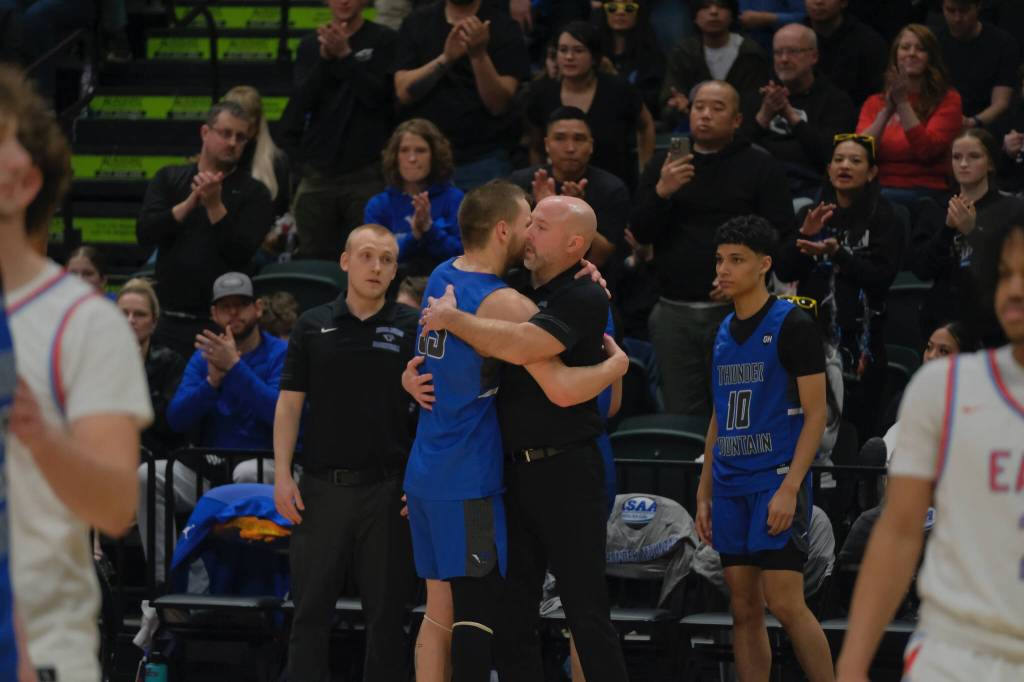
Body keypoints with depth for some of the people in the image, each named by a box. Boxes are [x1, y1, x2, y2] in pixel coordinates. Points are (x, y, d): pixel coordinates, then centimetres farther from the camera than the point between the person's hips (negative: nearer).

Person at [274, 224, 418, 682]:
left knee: (388, 613, 3)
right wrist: (282, 476, -2)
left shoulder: (411, 329, 4)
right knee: (311, 611, 3)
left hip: (388, 489, -1)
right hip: (322, 486, 1)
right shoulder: (313, 326, 7)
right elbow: (290, 403, 6)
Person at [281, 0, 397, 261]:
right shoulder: (310, 45, 12)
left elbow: (377, 95, -7)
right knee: (315, 258, 0)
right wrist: (325, 58, -12)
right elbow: (301, 102, 1)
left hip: (366, 173, -3)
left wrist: (345, 55, -16)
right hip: (318, 175, 3)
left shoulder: (383, 41, 2)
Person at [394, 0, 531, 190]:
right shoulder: (416, 23, 6)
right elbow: (404, 93, -4)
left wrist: (479, 55, -23)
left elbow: (499, 104, -9)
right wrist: (445, 58, -18)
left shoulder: (504, 29, -1)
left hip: (483, 160, -2)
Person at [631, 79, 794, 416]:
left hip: (734, 311, -3)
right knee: (681, 413, 2)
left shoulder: (761, 168, 4)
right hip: (674, 310, 3)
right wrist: (661, 192, -12)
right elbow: (640, 233, 6)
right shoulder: (663, 165, 14)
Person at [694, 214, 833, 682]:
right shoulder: (723, 332, 15)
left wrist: (789, 488, -19)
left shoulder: (792, 326, -7)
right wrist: (704, 494, 16)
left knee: (785, 604, -13)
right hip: (730, 486, 7)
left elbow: (815, 414, -10)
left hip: (776, 481, -7)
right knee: (744, 609, 6)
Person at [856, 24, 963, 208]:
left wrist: (902, 103, -10)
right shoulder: (875, 103, 18)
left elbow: (927, 151, -9)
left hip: (926, 191, -3)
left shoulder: (947, 100, 7)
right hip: (879, 186, 3)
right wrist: (887, 111, -9)